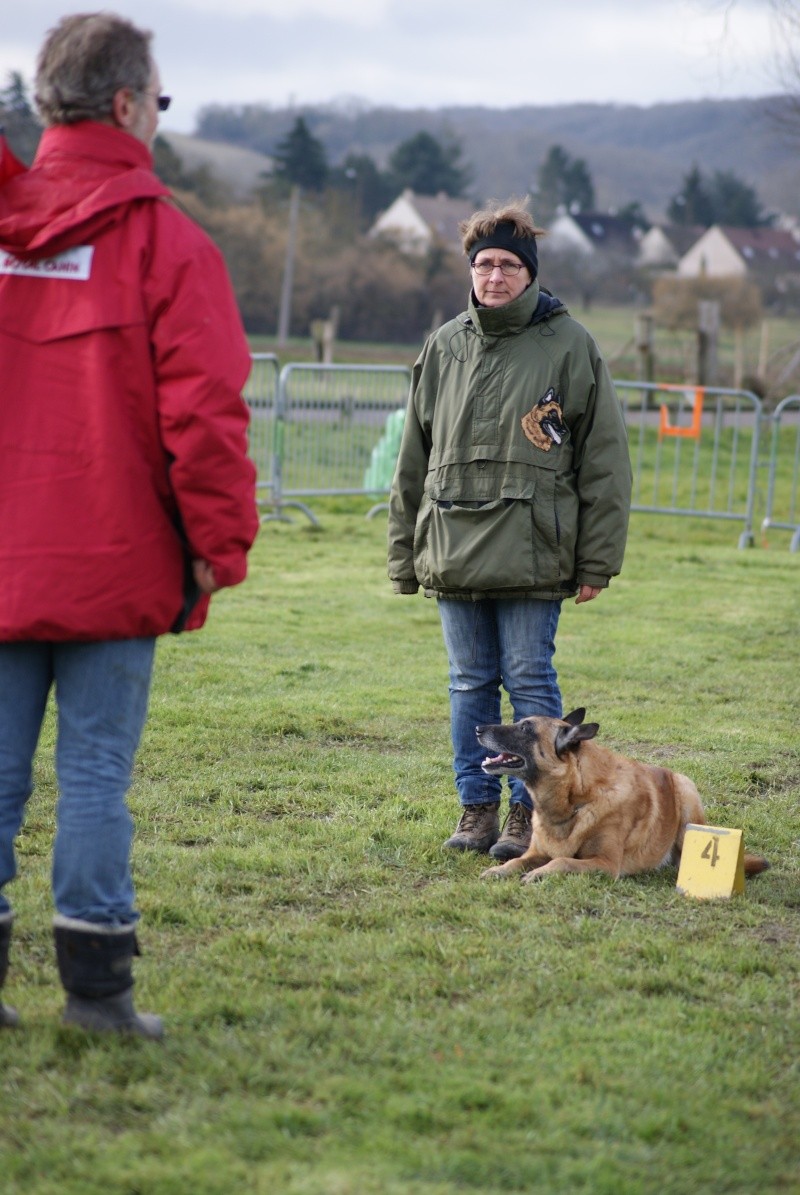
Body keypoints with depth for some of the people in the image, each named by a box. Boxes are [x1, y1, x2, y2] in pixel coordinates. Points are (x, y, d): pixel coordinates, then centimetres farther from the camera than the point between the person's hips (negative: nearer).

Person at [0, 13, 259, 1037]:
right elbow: (203, 409, -11)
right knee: (96, 771, 1)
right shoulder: (164, 241, -7)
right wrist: (219, 546, -3)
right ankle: (96, 982, 5)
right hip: (110, 563, -4)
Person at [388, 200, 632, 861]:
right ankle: (477, 807, 18)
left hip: (533, 552, -4)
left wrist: (598, 559, -5)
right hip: (453, 551, 4)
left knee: (529, 681, -1)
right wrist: (405, 553, 13)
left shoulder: (569, 345, -1)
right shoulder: (444, 346, 11)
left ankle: (530, 811, 9)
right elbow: (414, 458, 16)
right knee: (470, 683, 9)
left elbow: (605, 458, -1)